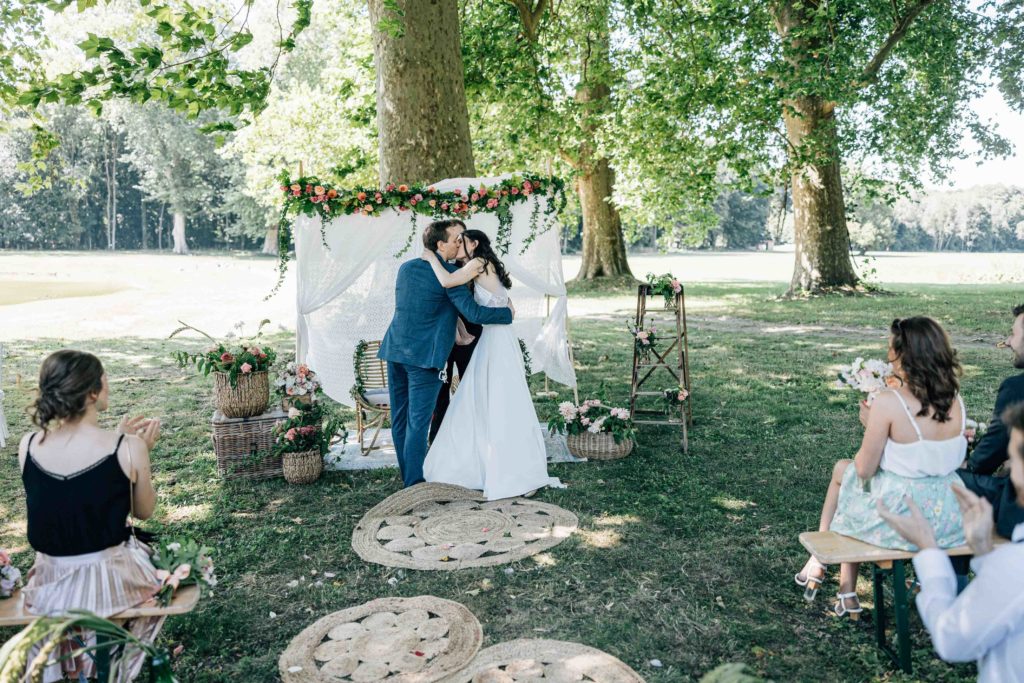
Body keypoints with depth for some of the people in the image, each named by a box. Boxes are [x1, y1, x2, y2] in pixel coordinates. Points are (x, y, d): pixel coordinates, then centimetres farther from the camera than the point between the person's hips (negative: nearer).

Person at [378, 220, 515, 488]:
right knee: (418, 423, -2)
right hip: (424, 355, -7)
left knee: (400, 419, 13)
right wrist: (508, 312, -1)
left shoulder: (406, 268, 13)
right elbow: (473, 313, -15)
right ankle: (415, 484, 3)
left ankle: (408, 477, 25)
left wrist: (453, 333, 28)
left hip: (395, 349, 7)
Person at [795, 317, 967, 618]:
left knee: (843, 469, 23)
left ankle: (819, 561, 40)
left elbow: (865, 470, -16)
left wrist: (870, 425, -1)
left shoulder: (889, 402, -22)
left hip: (900, 518, -6)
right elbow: (951, 457, 12)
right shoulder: (956, 401, -3)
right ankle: (846, 592, 35)